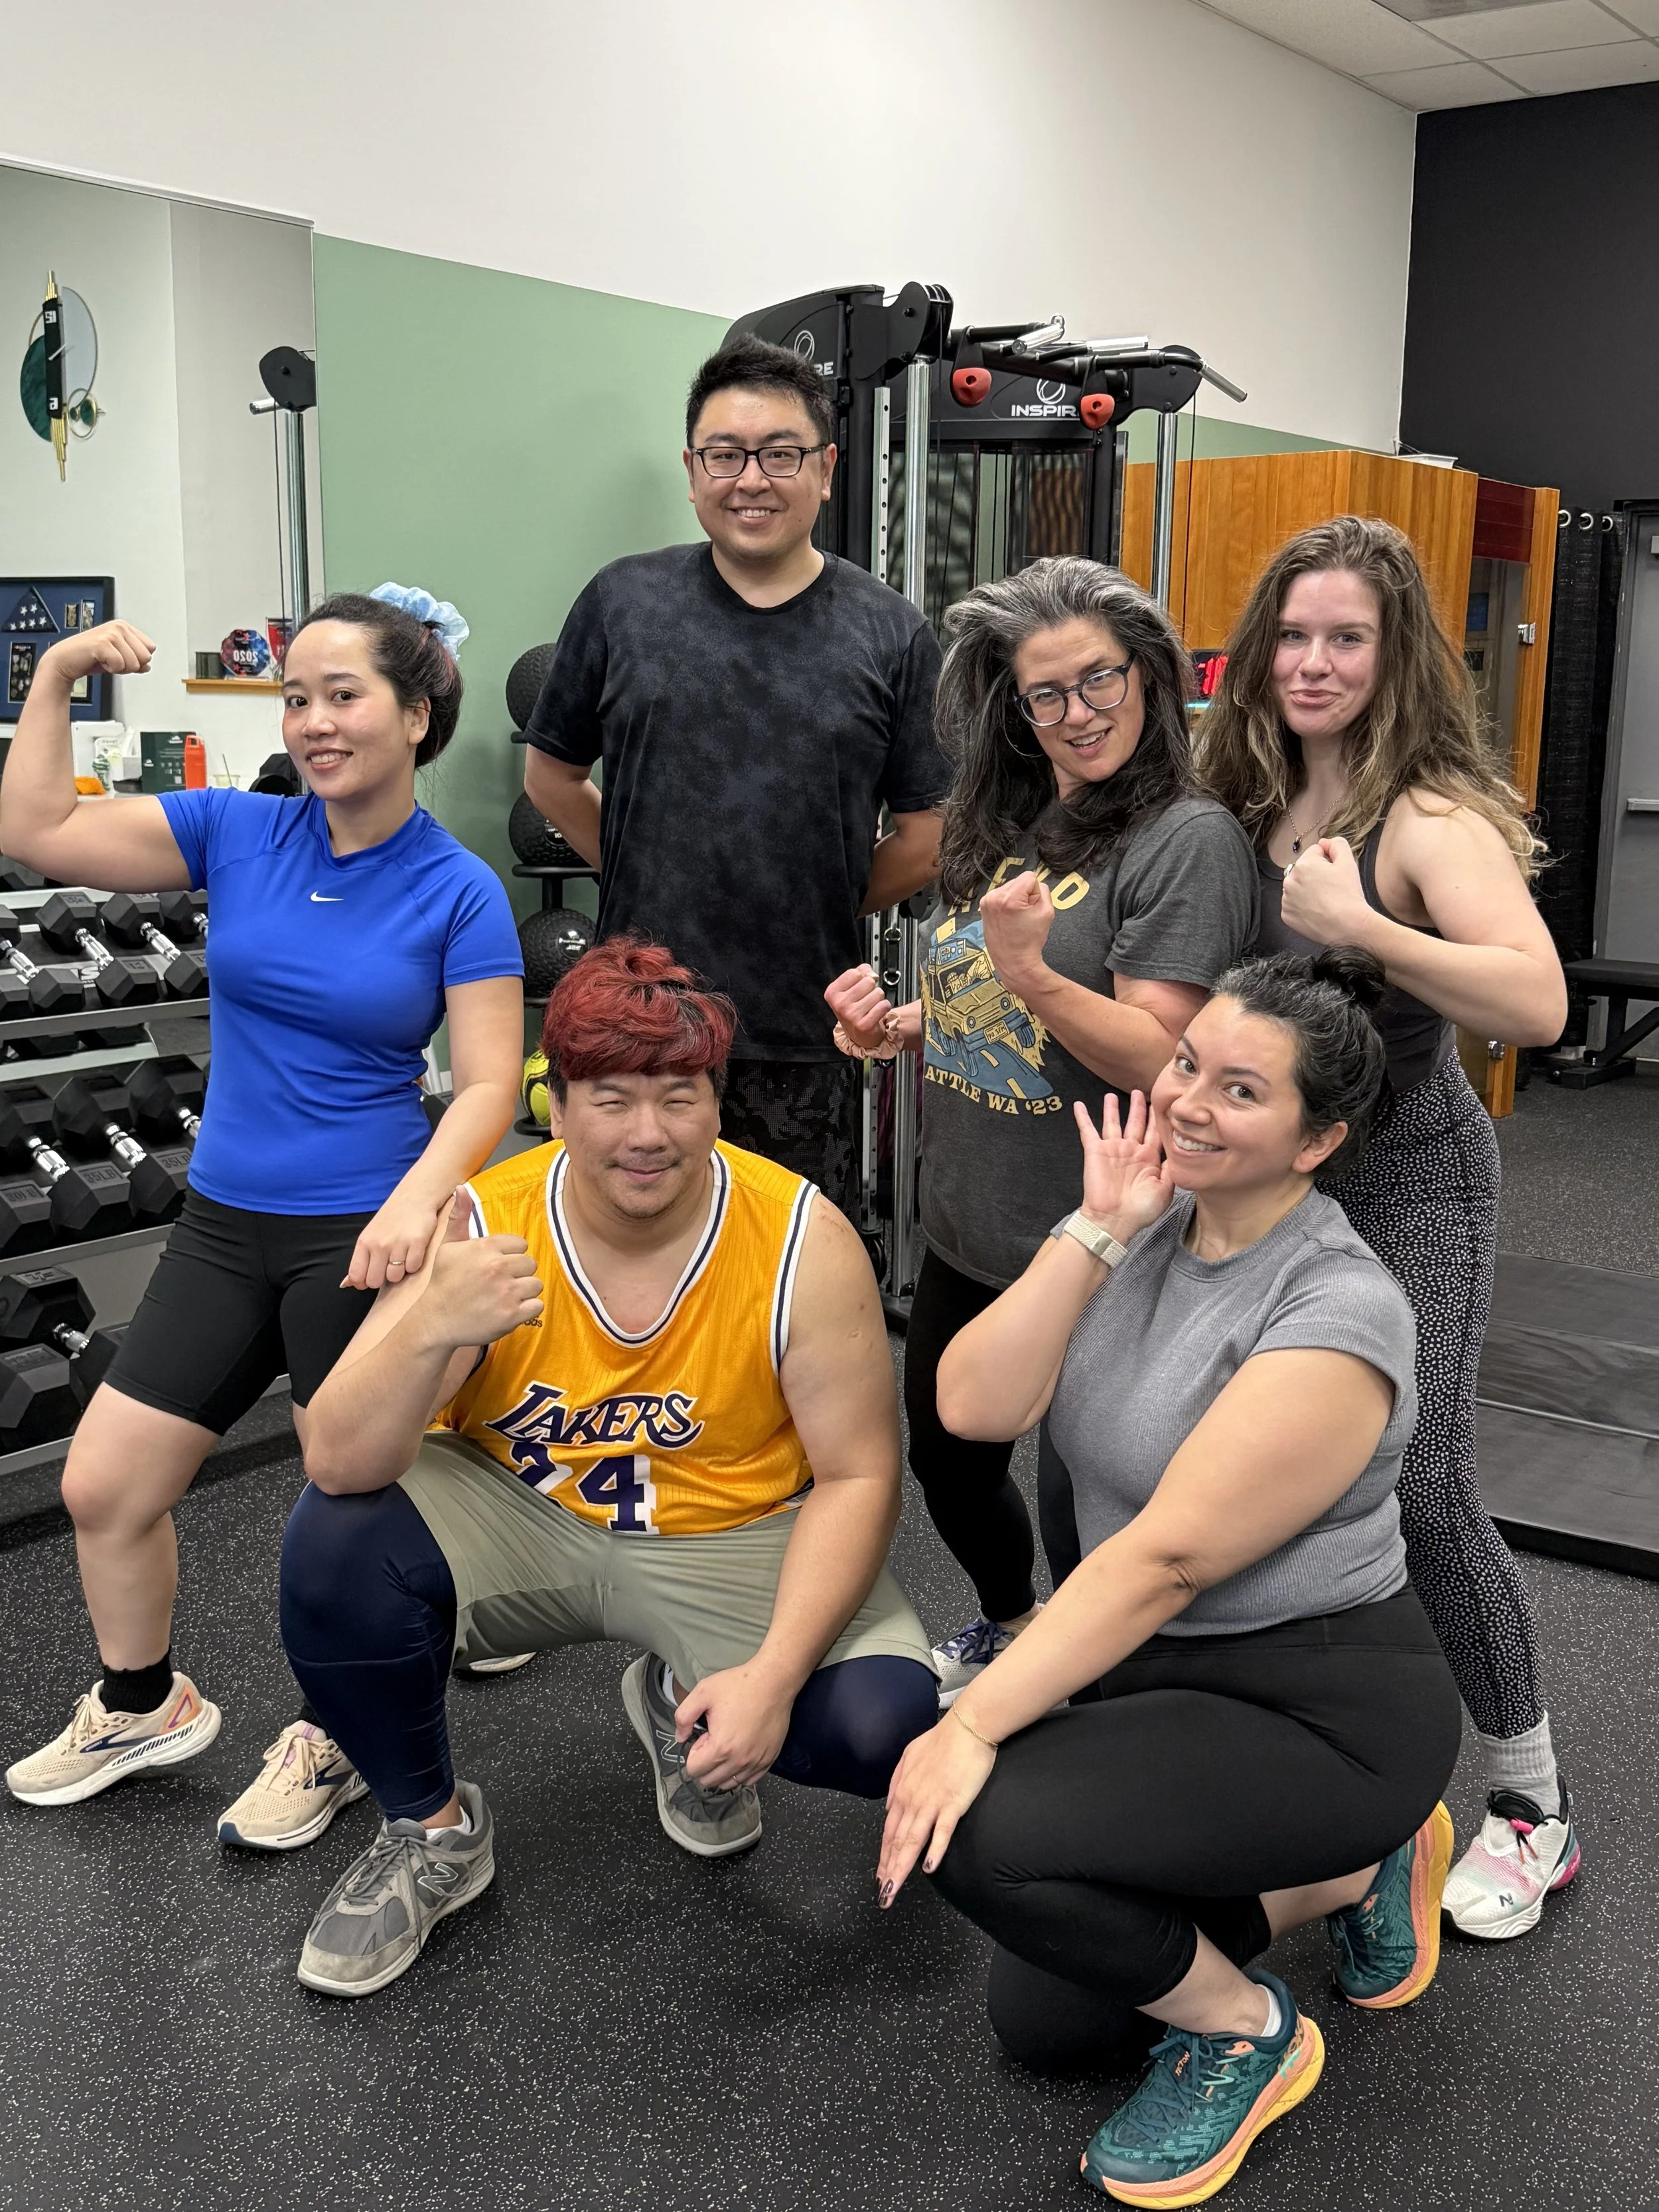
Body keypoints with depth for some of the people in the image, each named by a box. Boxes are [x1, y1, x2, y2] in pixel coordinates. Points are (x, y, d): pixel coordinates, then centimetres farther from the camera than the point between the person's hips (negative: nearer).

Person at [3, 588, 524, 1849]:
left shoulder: (459, 892, -9)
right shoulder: (240, 834, 1)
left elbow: (488, 1086, -13)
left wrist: (419, 1199, -30)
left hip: (366, 1237, -4)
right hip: (225, 1225, 5)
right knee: (103, 1489, 10)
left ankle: (333, 1747, 32)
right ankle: (145, 1709, 37)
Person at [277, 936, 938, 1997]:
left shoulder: (803, 1241, -19)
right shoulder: (481, 1225, -17)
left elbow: (858, 1476, -14)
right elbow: (340, 1465, -23)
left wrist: (774, 1674, -25)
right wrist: (432, 1331, -43)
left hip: (732, 1542, 0)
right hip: (517, 1519, 1)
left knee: (886, 1722, -24)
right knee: (336, 1543, -26)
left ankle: (685, 1710, 12)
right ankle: (434, 1830, 2)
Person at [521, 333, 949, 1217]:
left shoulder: (891, 635, -1)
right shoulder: (622, 603, 2)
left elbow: (926, 837, 4)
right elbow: (551, 772, 11)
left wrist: (822, 909, 6)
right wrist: (644, 877, 7)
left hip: (804, 1037, 0)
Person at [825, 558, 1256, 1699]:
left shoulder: (1187, 839, -16)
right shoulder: (1015, 825, 8)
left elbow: (1157, 1058, -22)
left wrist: (1028, 972, -35)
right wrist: (901, 1025, 0)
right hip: (965, 1232, 8)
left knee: (1078, 1506, 4)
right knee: (947, 1461, 23)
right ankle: (1009, 1631, 51)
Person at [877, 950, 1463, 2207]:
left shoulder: (1338, 1313, -22)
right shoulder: (1150, 1231, 0)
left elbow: (1168, 1558, -27)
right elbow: (973, 1406, -12)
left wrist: (974, 1726, -28)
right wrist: (1098, 1228, -16)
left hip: (1322, 1711, -8)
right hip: (1169, 1681, 8)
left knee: (977, 1832, -25)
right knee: (1039, 2024, 12)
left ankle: (1245, 2031, 2)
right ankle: (1347, 1871, 26)